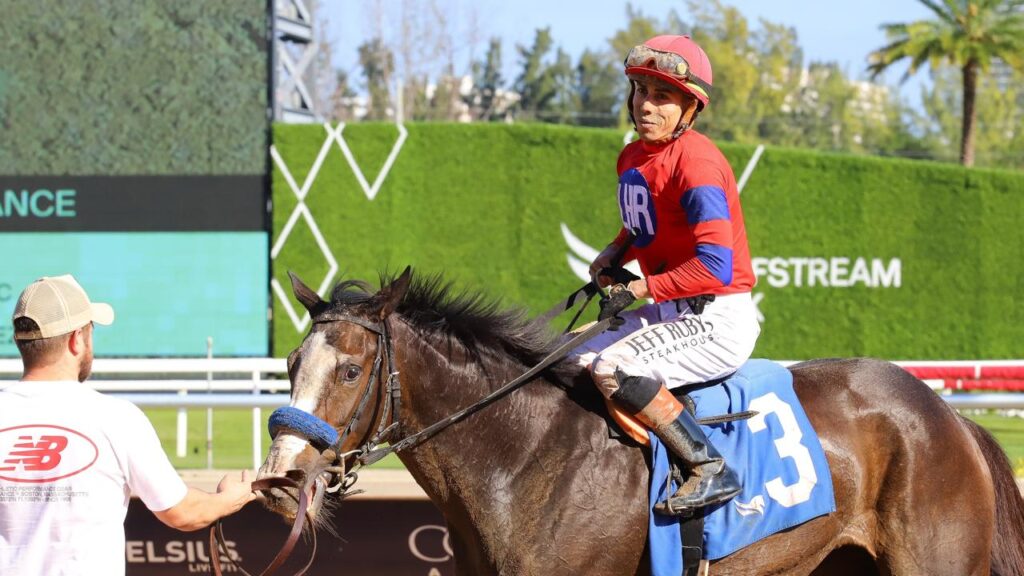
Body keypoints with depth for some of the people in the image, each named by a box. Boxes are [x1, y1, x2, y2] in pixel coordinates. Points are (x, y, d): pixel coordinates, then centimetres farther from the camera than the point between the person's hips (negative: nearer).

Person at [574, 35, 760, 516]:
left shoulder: (696, 162, -19)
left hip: (718, 319, -10)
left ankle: (711, 469, -24)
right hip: (670, 314, 10)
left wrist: (639, 289, -22)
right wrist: (614, 253, 8)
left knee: (611, 369, -28)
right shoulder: (632, 158, 8)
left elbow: (715, 267, -26)